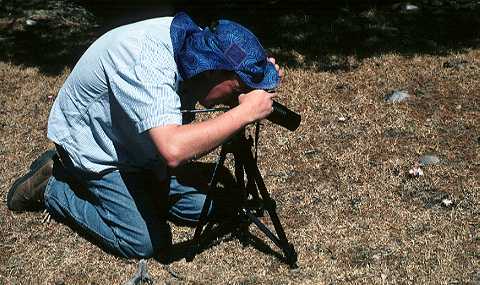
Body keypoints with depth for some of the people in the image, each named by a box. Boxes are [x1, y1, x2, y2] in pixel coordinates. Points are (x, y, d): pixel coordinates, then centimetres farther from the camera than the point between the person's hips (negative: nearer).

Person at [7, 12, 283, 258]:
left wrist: (257, 84, -19)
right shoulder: (147, 64, -39)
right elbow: (174, 150, -50)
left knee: (202, 206, 0)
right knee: (147, 241, -11)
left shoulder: (195, 40, -15)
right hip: (92, 147, -7)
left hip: (136, 144, 8)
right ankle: (51, 187, 6)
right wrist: (246, 111, -42)